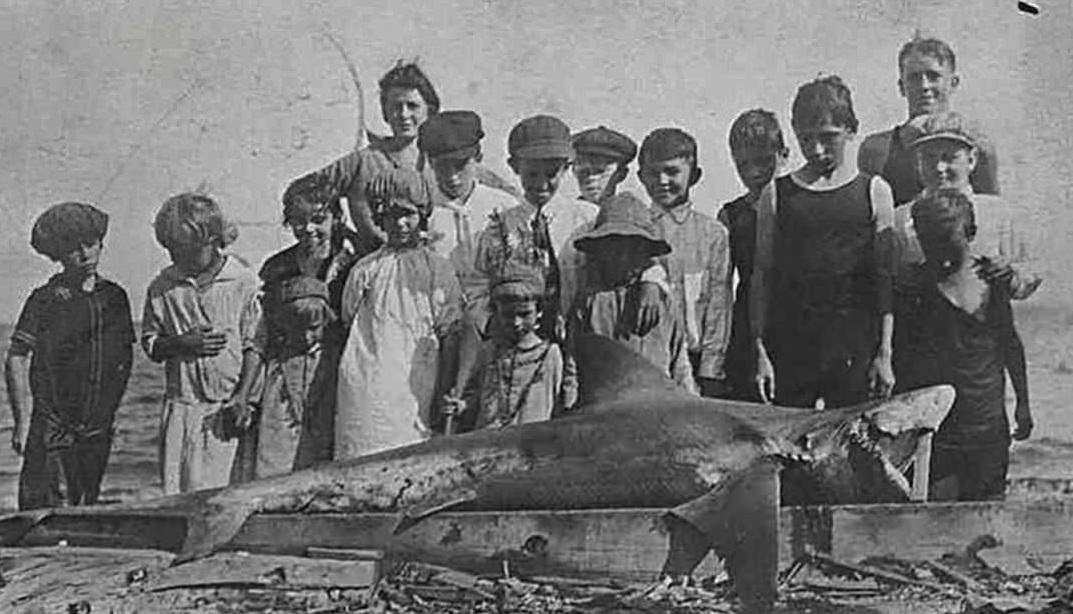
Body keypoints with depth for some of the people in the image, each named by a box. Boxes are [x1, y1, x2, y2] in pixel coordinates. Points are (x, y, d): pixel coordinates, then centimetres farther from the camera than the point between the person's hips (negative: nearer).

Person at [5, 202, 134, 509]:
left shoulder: (115, 297, 8)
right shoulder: (45, 300, -6)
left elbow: (125, 357, 16)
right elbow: (16, 361, -7)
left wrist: (109, 412, 12)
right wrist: (22, 421, -12)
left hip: (98, 429, 5)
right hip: (52, 430, -5)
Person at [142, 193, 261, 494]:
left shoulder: (244, 283, -3)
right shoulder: (163, 286, 7)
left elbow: (253, 348, -2)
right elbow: (149, 344, 12)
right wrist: (183, 343, -8)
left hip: (228, 406, -3)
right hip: (180, 405, 3)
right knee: (174, 491, 1)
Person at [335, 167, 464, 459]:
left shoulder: (437, 268, 7)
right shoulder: (364, 269, 14)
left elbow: (450, 336, 4)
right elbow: (347, 328, 14)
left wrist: (445, 396, -2)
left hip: (415, 388, -2)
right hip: (367, 389, 2)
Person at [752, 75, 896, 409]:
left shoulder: (874, 191, 6)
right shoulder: (778, 194, 7)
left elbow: (886, 279, 4)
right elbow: (762, 275, 6)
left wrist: (884, 354, -1)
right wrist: (760, 352, 0)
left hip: (856, 348, -1)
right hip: (790, 345, 1)